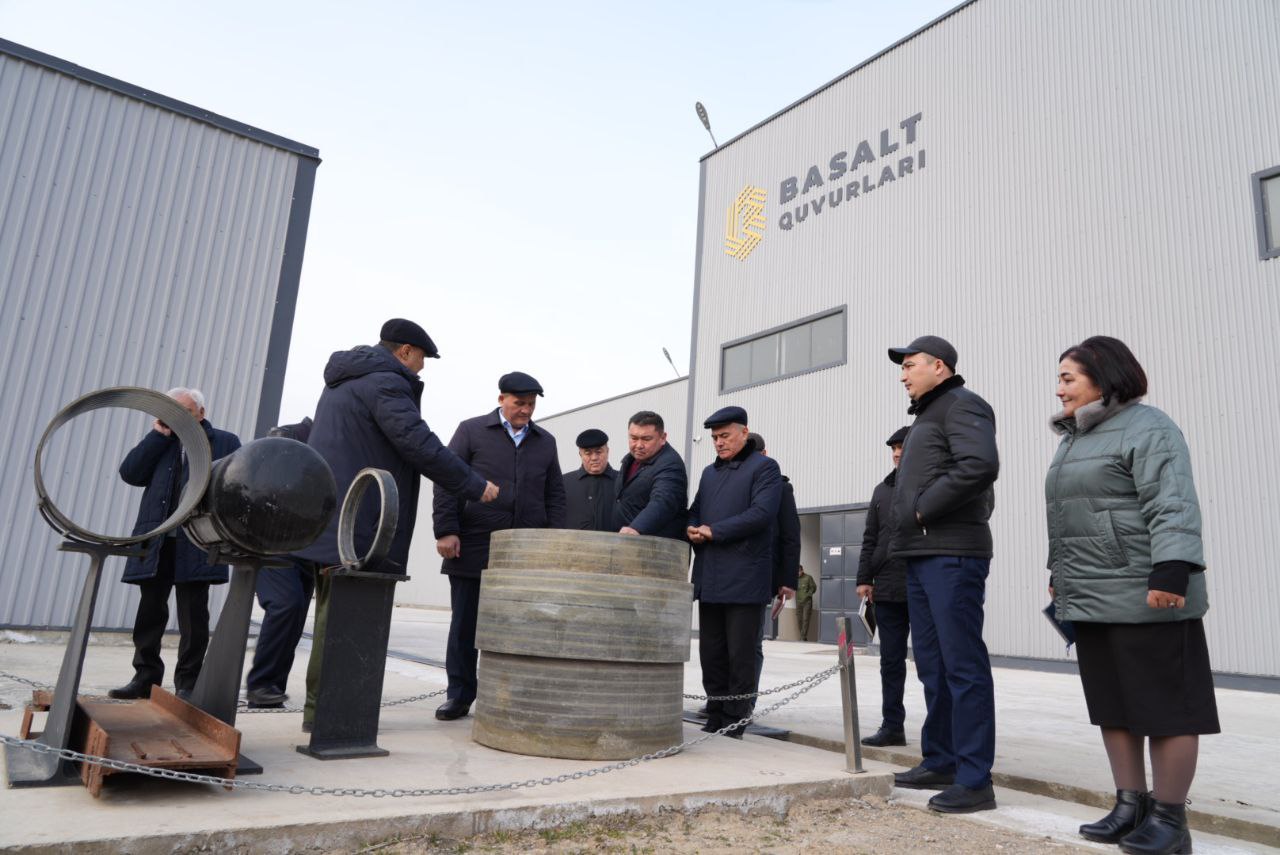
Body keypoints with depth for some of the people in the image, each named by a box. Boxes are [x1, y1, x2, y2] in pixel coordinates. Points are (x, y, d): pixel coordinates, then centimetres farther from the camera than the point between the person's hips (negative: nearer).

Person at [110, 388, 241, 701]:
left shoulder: (225, 442, 10)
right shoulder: (159, 443, 20)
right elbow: (130, 473, 5)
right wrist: (159, 434, 2)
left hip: (196, 543, -4)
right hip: (155, 541, 4)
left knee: (193, 614, -1)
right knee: (150, 611, 9)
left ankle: (187, 683, 6)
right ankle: (146, 677, 20)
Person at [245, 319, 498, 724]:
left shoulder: (344, 380, 22)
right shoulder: (386, 383, -11)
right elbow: (420, 447, -18)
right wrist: (476, 485, -10)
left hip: (322, 519, 10)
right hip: (352, 525, -10)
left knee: (333, 612, 13)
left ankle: (322, 705, 18)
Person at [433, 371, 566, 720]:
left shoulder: (545, 442, 14)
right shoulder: (472, 431, 5)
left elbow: (555, 496, 15)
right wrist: (446, 531, -9)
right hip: (472, 548, -1)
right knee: (465, 624, 7)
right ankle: (459, 695, 18)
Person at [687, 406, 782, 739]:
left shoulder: (764, 468, 0)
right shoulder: (710, 472, 22)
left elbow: (762, 513, -14)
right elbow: (695, 511, 24)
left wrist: (714, 531, -13)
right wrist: (692, 529, 0)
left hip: (744, 578, -6)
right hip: (709, 578, 7)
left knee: (740, 655, -1)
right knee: (711, 653, 10)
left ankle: (734, 724, 8)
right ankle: (714, 720, 19)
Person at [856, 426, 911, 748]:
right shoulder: (882, 490, 14)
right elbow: (870, 540, 14)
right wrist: (864, 578, 8)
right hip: (887, 591, 5)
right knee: (891, 662, 9)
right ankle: (892, 726, 17)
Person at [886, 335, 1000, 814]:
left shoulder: (962, 406, -6)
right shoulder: (927, 415, 23)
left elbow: (980, 465, -23)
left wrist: (924, 509, -16)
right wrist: (908, 522, 10)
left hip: (952, 554, -10)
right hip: (921, 554, 10)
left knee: (963, 665, -6)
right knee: (933, 665, 13)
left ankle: (974, 780, 0)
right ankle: (940, 762, 23)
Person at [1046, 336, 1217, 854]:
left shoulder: (1146, 429, -8)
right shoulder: (1074, 439, 18)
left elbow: (1173, 507, -18)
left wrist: (1170, 573, -27)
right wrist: (1060, 574, 23)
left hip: (1144, 596, -9)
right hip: (1091, 599, 9)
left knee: (1164, 706, 0)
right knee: (1112, 705, 12)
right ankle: (1130, 805, 21)